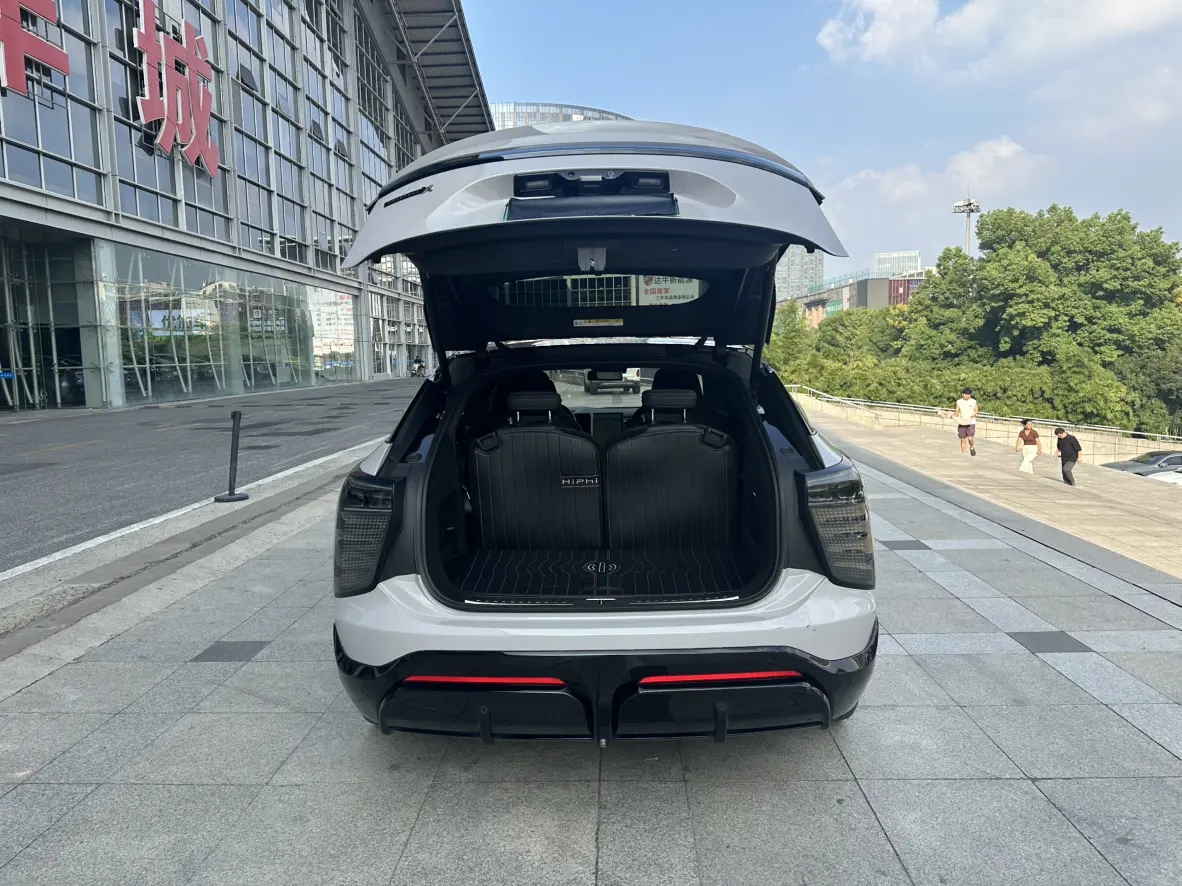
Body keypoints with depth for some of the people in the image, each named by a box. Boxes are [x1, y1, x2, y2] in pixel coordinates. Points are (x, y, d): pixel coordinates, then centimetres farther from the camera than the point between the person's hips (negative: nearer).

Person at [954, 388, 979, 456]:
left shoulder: (973, 401, 3)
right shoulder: (959, 402, 4)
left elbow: (976, 411, 6)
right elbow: (957, 412, 9)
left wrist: (972, 416, -12)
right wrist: (958, 418, -6)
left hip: (971, 423, -1)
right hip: (961, 423, 1)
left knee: (970, 438, -16)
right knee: (963, 440, 2)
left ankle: (972, 448, 13)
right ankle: (964, 454, 11)